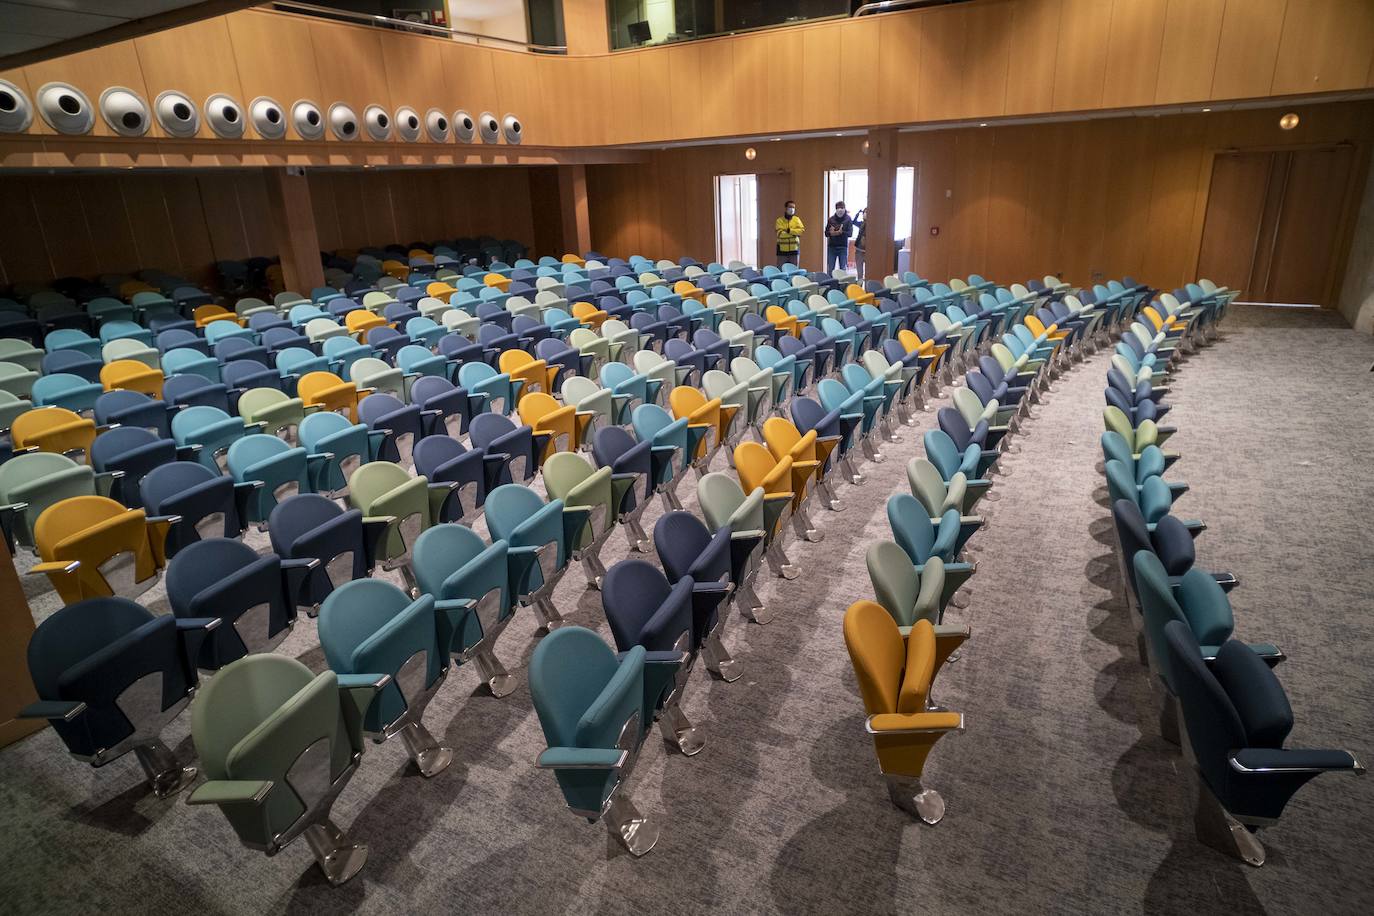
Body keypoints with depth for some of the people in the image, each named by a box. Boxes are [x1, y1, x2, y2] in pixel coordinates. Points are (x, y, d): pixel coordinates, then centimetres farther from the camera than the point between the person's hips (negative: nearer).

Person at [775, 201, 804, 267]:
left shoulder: (797, 219, 8)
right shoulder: (780, 220, 0)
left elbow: (802, 230, -8)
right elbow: (780, 234, -14)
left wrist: (789, 230, -16)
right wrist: (794, 233, -10)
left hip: (794, 250, 2)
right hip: (782, 250, -2)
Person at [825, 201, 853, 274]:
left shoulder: (848, 219, 1)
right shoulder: (831, 219, 7)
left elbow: (850, 233, -7)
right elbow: (826, 233, 6)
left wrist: (841, 232, -22)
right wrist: (831, 233, -16)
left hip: (843, 247, -2)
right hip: (832, 246, 2)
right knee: (830, 269, 1)